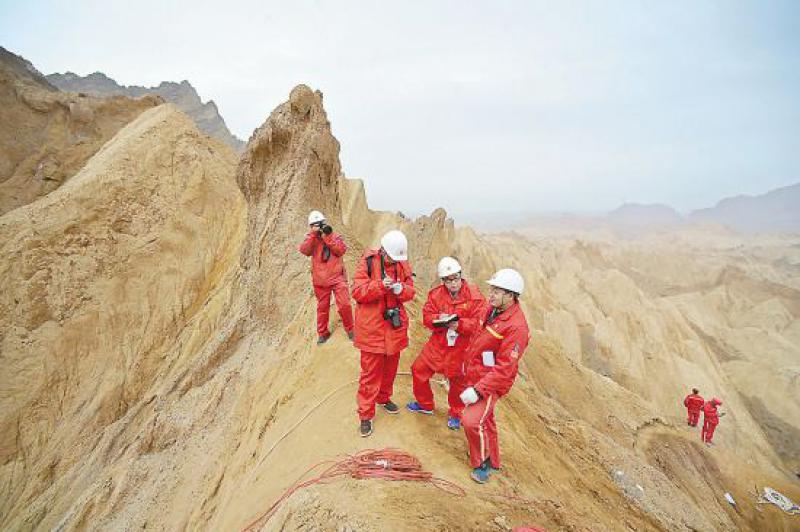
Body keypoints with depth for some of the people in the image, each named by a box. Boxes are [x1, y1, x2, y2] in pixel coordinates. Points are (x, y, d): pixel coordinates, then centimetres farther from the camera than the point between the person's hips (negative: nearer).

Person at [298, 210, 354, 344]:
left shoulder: (335, 235, 3)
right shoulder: (311, 238, 7)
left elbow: (341, 250, -13)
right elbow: (304, 250, -12)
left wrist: (328, 237, -17)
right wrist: (313, 234, -18)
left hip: (337, 277, -2)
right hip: (320, 280, 2)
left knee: (344, 305, -8)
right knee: (322, 307, 12)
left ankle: (350, 329, 11)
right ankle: (322, 333, 26)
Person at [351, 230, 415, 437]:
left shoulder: (402, 264, 3)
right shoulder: (367, 262, -11)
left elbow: (410, 291, 4)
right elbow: (357, 292, -14)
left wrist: (400, 289, -19)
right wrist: (380, 286, -28)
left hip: (395, 326, 5)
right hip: (372, 326, -5)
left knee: (390, 367, 20)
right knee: (370, 372, 1)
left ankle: (384, 397, 43)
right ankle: (365, 414, 14)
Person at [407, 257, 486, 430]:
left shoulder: (474, 295, -14)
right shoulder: (436, 294, -3)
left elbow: (479, 322, -17)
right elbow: (427, 316, -3)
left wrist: (458, 324, -30)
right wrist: (439, 319, -24)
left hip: (461, 347, -3)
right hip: (437, 343, 4)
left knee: (457, 380, 10)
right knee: (419, 369, 10)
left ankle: (455, 414, 37)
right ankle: (424, 404, 35)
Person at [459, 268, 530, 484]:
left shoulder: (516, 326, -27)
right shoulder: (492, 310, -1)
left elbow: (504, 368, -28)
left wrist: (478, 390, -28)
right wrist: (468, 360, 24)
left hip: (491, 382, -8)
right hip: (475, 375, 8)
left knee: (472, 420, -17)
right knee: (485, 420, 22)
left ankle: (483, 463, 9)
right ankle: (493, 461, 44)